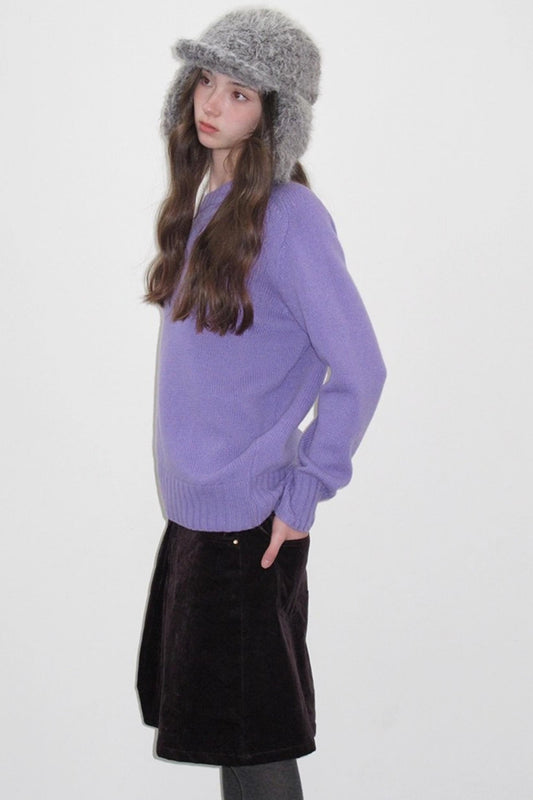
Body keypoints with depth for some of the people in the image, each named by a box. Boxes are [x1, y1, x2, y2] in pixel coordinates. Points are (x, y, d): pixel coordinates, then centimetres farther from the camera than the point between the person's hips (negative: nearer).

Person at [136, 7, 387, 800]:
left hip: (248, 520, -8)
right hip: (194, 505, 8)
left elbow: (359, 370, -17)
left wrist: (302, 494, -14)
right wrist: (192, 466, 13)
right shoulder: (206, 200, 9)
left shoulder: (290, 215, -16)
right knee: (219, 722, 17)